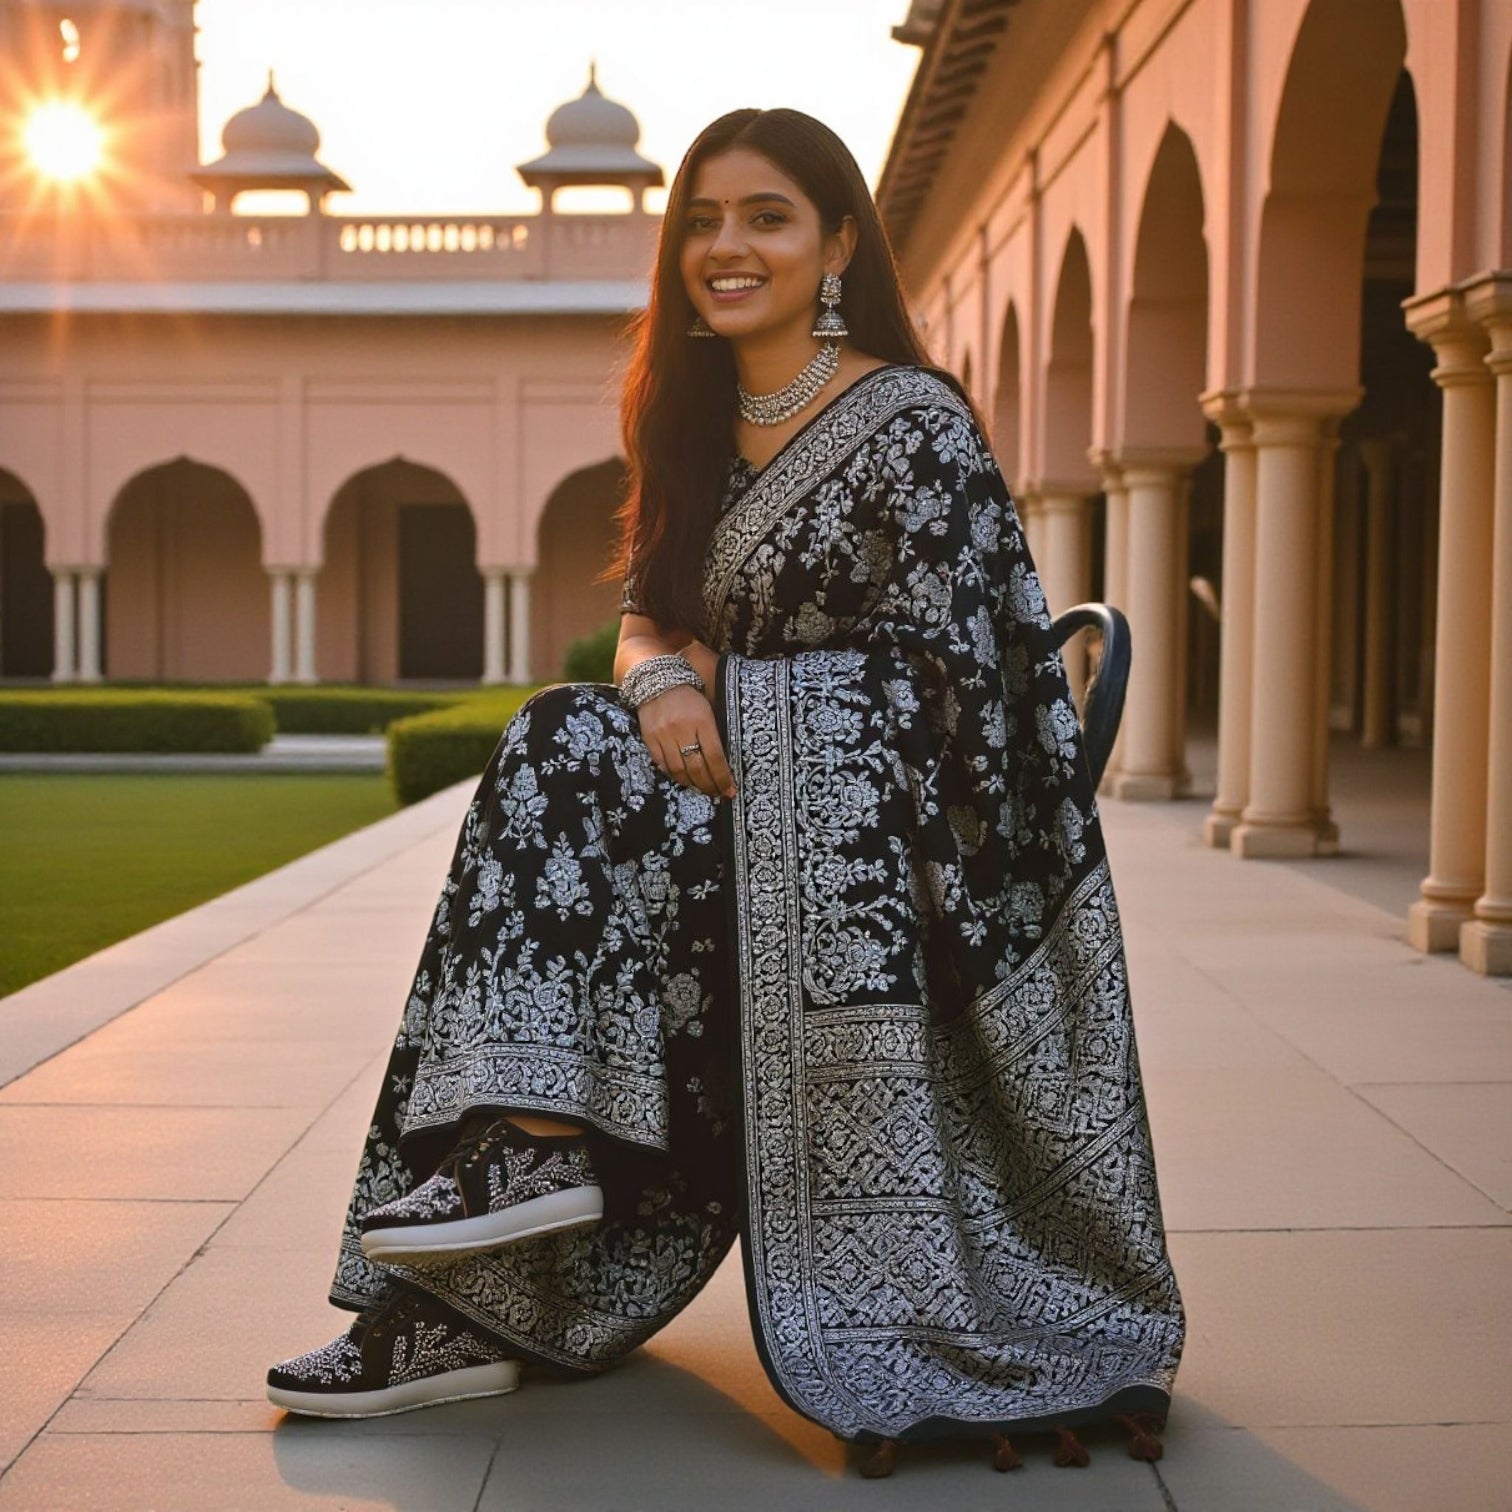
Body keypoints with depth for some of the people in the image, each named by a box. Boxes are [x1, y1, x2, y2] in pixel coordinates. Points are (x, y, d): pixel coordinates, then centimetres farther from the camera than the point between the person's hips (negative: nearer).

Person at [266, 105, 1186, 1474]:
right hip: (747, 803, 7)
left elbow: (941, 684, -13)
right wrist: (657, 681, -11)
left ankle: (535, 1149, -17)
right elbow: (647, 617, 12)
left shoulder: (913, 424, -9)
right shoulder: (697, 425, 14)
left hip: (868, 825, -7)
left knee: (562, 768, -22)